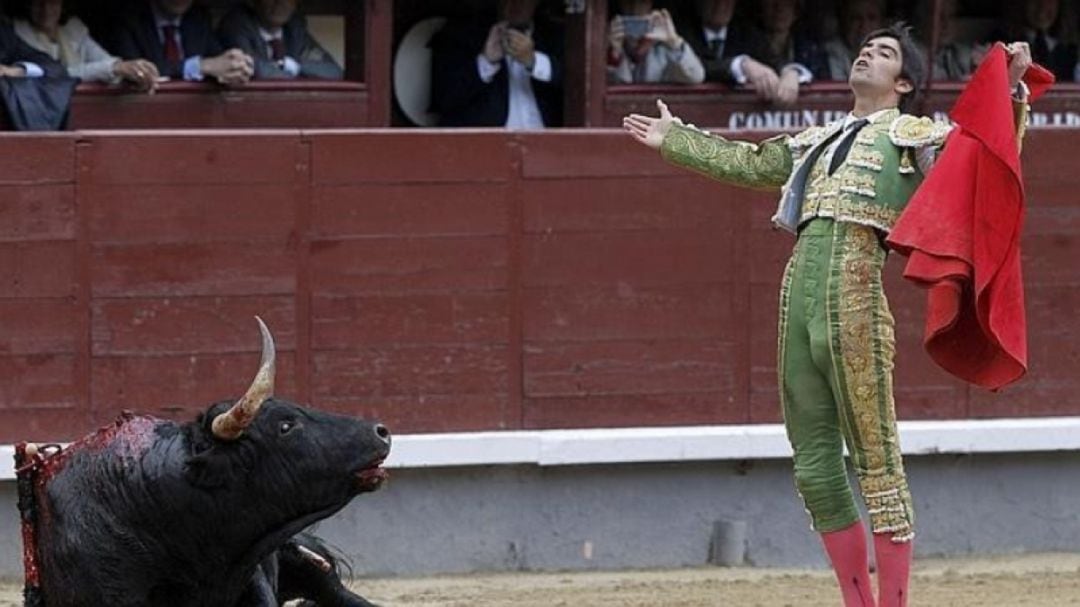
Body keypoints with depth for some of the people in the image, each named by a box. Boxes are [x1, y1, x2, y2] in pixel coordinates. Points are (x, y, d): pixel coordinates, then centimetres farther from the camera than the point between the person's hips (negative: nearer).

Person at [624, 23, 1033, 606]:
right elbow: (745, 162, 40)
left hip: (854, 295, -6)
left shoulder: (916, 136, 10)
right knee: (815, 469, 7)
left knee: (875, 461, -7)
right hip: (797, 296, 7)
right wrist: (674, 139, 45)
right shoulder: (817, 142, 28)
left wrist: (1012, 89, -15)